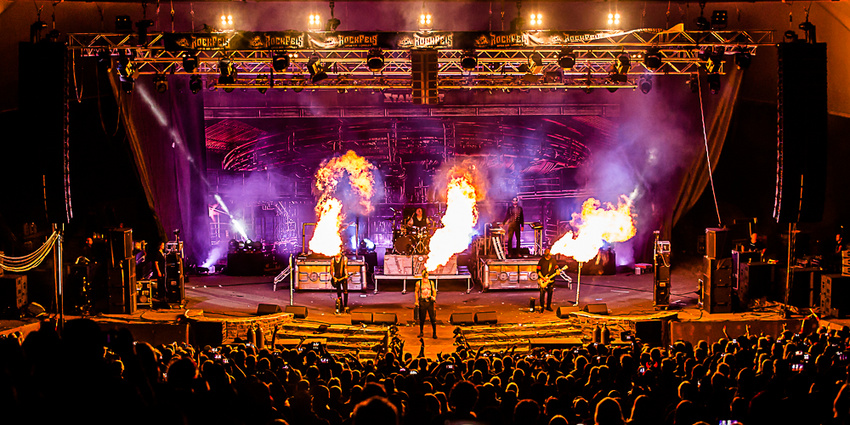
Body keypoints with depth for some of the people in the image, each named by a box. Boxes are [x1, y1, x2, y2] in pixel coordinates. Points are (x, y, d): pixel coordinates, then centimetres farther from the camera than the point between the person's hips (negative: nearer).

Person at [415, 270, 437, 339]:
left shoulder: (431, 282, 8)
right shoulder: (418, 283, 4)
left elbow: (434, 291, 15)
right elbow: (416, 292, 12)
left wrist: (434, 297, -5)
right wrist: (416, 301, 6)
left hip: (430, 302, 1)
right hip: (422, 302, -1)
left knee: (433, 318, -5)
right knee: (422, 318, 6)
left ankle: (434, 334, 0)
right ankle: (421, 332, 25)